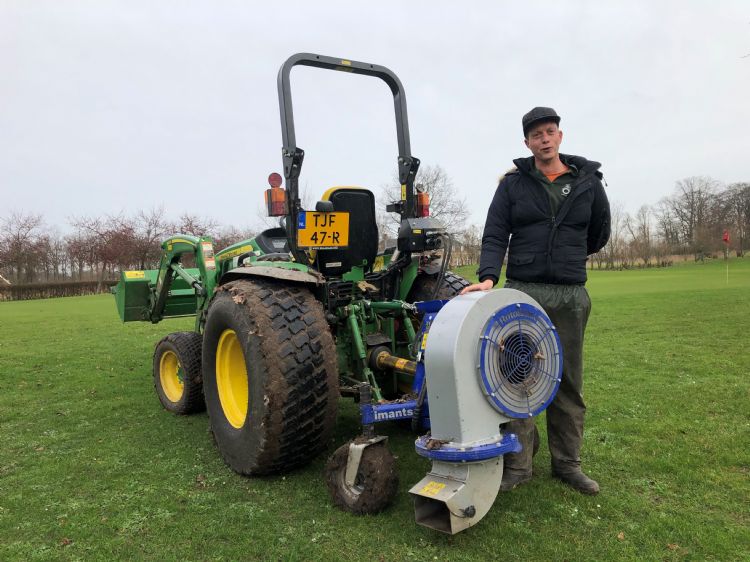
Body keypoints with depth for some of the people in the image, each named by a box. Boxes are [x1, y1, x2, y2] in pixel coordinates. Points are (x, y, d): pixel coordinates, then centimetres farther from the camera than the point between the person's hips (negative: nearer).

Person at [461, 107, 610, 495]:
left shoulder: (588, 182, 9)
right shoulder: (513, 184, 4)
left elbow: (599, 235, 20)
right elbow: (495, 236, -4)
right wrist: (488, 276, -19)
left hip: (571, 296, 2)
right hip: (523, 292, -2)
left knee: (569, 382, 9)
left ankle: (567, 463, 23)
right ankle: (518, 465, 9)